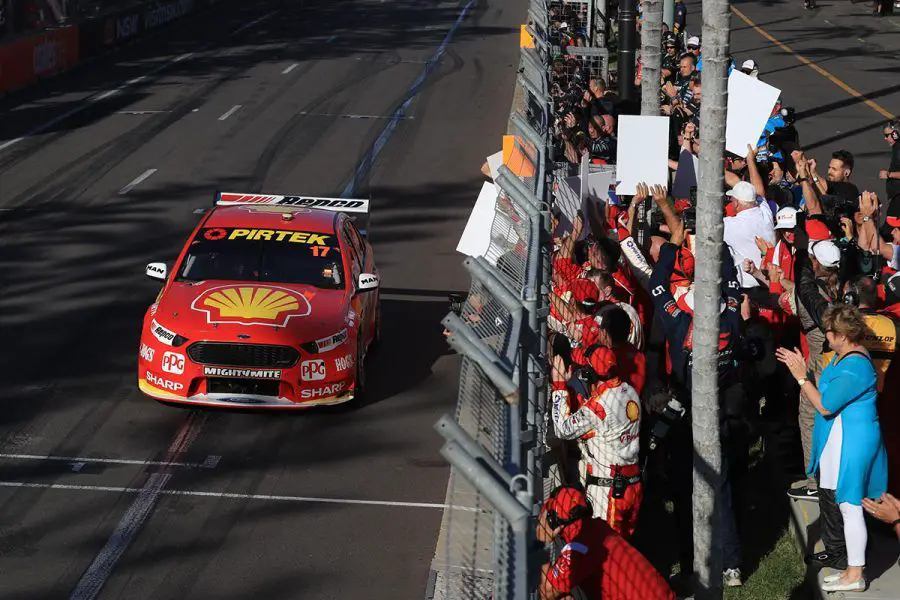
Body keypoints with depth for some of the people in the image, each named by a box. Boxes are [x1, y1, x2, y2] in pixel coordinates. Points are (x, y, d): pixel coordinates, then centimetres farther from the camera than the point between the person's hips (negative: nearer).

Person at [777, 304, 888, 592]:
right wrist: (801, 370, 8)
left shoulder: (854, 367, -25)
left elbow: (825, 406, -23)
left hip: (850, 445, -11)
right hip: (837, 441, 11)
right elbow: (827, 394, 10)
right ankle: (836, 551, 41)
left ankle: (854, 574, -2)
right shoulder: (843, 356, 9)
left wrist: (801, 377, -18)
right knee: (830, 499, 24)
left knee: (849, 505, -6)